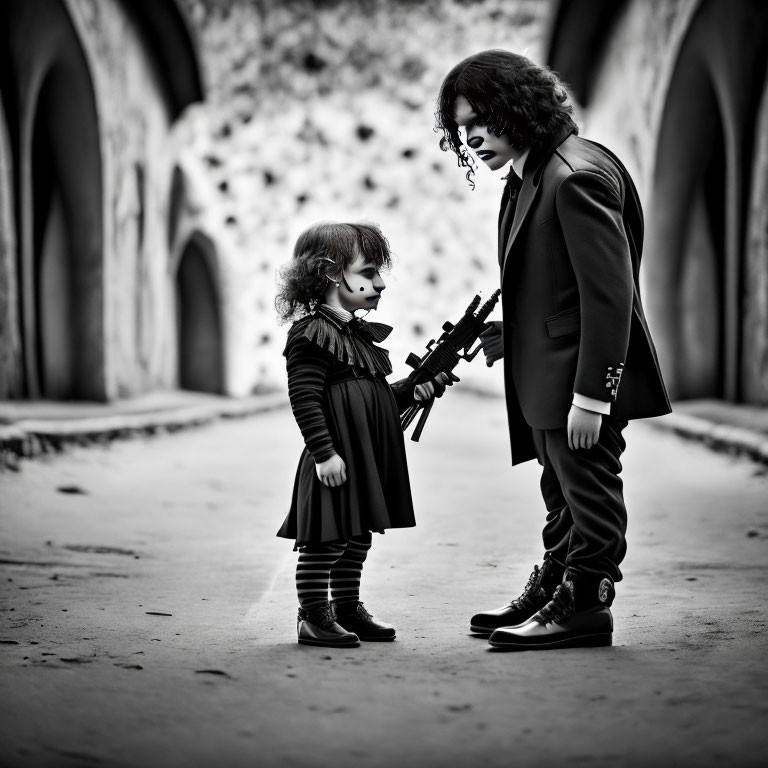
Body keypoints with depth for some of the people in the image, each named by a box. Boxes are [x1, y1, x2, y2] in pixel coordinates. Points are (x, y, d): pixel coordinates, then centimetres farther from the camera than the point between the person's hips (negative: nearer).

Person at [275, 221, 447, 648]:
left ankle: (347, 608, 26)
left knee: (358, 535, 15)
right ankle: (313, 616, 4)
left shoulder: (361, 335, 17)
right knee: (325, 538, -4)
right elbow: (304, 399, -17)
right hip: (336, 460, -10)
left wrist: (411, 391, 8)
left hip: (370, 459, 10)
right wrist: (324, 452, -22)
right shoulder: (311, 333, -12)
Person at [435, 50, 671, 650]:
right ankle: (555, 589, 32)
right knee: (563, 494, 20)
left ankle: (585, 606, 11)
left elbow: (608, 292, -23)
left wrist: (590, 395, -24)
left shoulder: (576, 177, -20)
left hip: (583, 376, -10)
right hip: (547, 376, 10)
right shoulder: (528, 178, 10)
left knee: (588, 493, 2)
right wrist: (508, 333, 5)